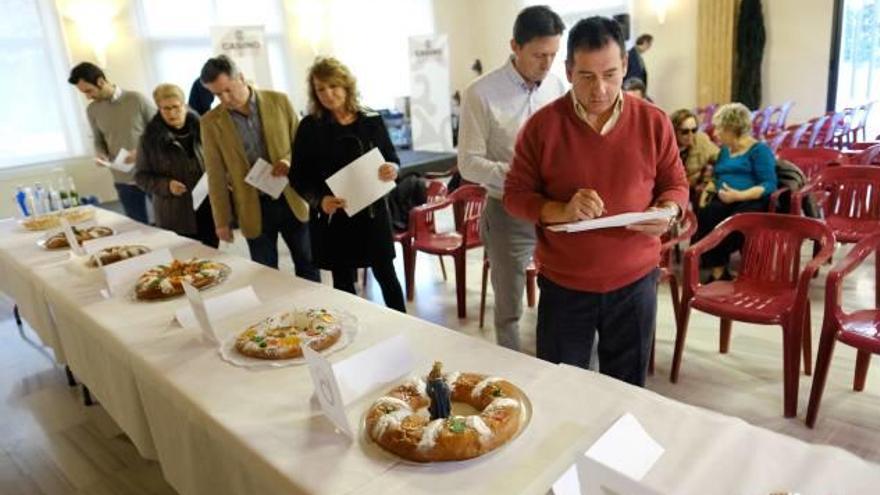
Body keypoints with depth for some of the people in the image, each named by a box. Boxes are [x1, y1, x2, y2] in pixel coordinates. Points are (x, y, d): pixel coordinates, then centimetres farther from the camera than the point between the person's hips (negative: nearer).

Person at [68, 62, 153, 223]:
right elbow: (99, 141, 17)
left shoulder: (137, 99, -7)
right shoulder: (92, 110, 7)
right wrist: (100, 154, -5)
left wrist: (141, 151, -17)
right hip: (123, 180, 3)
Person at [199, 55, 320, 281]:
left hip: (291, 199, 1)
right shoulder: (211, 122, -3)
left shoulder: (279, 101, -3)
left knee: (307, 266, 13)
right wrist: (222, 220, 2)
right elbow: (216, 176, 1)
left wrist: (291, 161, -17)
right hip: (254, 209, 0)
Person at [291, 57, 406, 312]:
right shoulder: (309, 127, -3)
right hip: (333, 217, -1)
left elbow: (392, 160, 7)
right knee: (343, 282, 11)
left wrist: (392, 170, -18)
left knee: (386, 275, 10)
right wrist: (319, 200, -22)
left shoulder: (372, 121, 0)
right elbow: (299, 177, -3)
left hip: (372, 212, 1)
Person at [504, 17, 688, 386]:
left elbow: (675, 184, 8)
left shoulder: (653, 122, -3)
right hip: (563, 284, -1)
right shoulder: (542, 125, -8)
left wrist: (668, 211, -15)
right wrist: (561, 211, -23)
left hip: (635, 282, 2)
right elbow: (515, 194, -4)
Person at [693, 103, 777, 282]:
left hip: (752, 201, -5)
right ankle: (718, 271, -29)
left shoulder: (759, 150, 1)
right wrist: (708, 190, 4)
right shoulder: (725, 150, 23)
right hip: (725, 201, 6)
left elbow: (770, 185, -9)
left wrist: (739, 195, -22)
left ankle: (717, 270, -15)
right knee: (704, 216, -30)